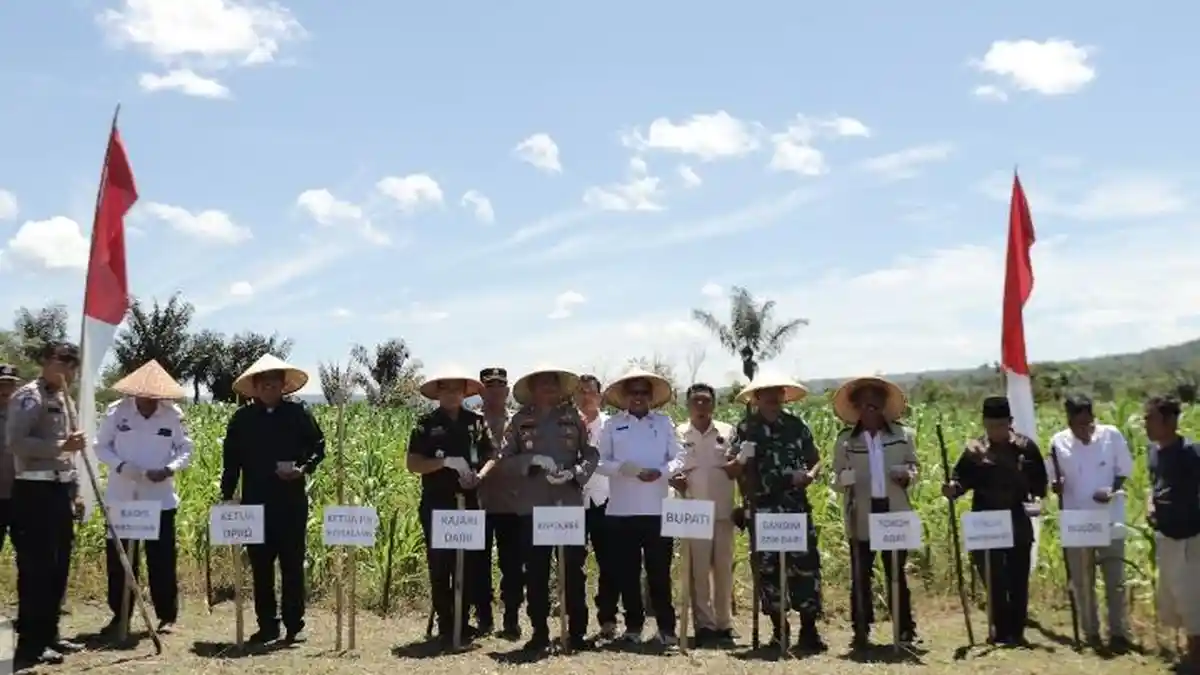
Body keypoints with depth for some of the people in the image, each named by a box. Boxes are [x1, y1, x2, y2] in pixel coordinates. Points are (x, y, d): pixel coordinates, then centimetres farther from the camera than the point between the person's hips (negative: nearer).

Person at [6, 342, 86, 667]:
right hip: (35, 491, -9)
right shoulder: (28, 397, -9)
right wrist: (61, 445, -26)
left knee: (58, 567, 12)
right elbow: (16, 442, -20)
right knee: (36, 568, -6)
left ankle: (49, 634, 21)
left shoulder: (62, 399, 18)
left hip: (60, 490, 9)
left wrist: (74, 493, 20)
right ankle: (30, 644, -1)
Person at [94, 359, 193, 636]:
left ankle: (167, 616, 12)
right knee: (118, 558, 7)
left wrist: (169, 469, -19)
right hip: (121, 497, 1)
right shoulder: (116, 411, -3)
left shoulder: (173, 415, -4)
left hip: (160, 498, -1)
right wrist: (120, 465, -17)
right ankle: (120, 615, 20)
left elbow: (186, 450, 1)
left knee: (162, 558, 2)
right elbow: (101, 447, 2)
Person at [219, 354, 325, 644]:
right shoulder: (242, 419, 6)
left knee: (293, 564, 1)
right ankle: (267, 625, 16)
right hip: (255, 503, 2)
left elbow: (318, 447, 5)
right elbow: (231, 460, 8)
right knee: (260, 566, 7)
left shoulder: (299, 413, 2)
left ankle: (294, 625, 10)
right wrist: (227, 496, 3)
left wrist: (304, 469, -12)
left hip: (292, 502, -2)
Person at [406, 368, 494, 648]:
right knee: (440, 566, 0)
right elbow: (413, 463, -5)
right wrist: (446, 461, -18)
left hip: (469, 502, 3)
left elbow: (491, 456, 9)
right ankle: (445, 626, 9)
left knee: (469, 565, 6)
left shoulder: (477, 422, 8)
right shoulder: (427, 423, 0)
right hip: (436, 504, -2)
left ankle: (462, 623, 18)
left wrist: (479, 475, -11)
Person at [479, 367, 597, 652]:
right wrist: (531, 461, -16)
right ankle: (539, 631, 15)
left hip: (570, 504, 0)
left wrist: (574, 473, -13)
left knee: (574, 569, 2)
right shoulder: (520, 420, 6)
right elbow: (504, 461, 1)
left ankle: (577, 631, 10)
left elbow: (591, 454, 5)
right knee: (536, 572, 5)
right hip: (532, 506, 0)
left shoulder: (573, 417, 7)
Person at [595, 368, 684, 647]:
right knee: (627, 571, 6)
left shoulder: (664, 423, 8)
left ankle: (666, 627, 9)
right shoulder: (612, 424, 6)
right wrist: (622, 468, -17)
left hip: (657, 509, 0)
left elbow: (678, 458, 5)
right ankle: (633, 625, 16)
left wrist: (661, 472, -14)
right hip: (622, 510, 0)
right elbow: (600, 462, 1)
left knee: (659, 570, 1)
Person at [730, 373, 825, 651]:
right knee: (768, 568, 4)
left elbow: (815, 460, 13)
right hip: (763, 509, -1)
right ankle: (779, 628, 16)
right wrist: (741, 460, -18)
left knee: (806, 564, -6)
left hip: (797, 506, 1)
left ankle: (809, 629, 1)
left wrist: (810, 475, -7)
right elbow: (733, 469, 2)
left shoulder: (797, 426, 8)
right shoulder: (746, 428, 3)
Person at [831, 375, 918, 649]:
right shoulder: (845, 440, 5)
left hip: (895, 511, 0)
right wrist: (845, 479, -15)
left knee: (897, 572, 6)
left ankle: (905, 629, 13)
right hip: (862, 514, 0)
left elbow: (914, 467, 11)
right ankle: (861, 631, 8)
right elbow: (839, 477, 7)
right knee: (861, 574, 2)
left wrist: (907, 476, -11)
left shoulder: (903, 435, 7)